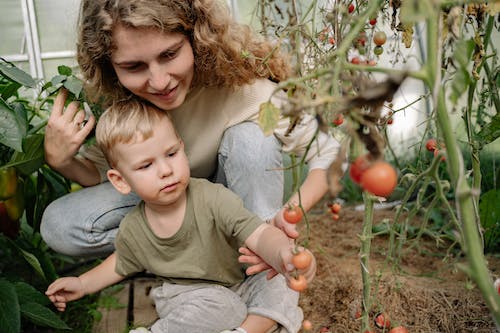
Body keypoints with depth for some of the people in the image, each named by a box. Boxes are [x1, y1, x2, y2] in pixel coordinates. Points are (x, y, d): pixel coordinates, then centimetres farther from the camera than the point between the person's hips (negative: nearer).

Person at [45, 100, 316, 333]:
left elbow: (259, 235, -36)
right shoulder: (132, 231, -10)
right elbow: (122, 264, 15)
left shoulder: (213, 199, -23)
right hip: (188, 299, 0)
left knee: (279, 285, -24)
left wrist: (283, 253, -57)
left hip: (241, 284, 0)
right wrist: (83, 284, 8)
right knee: (215, 304, -32)